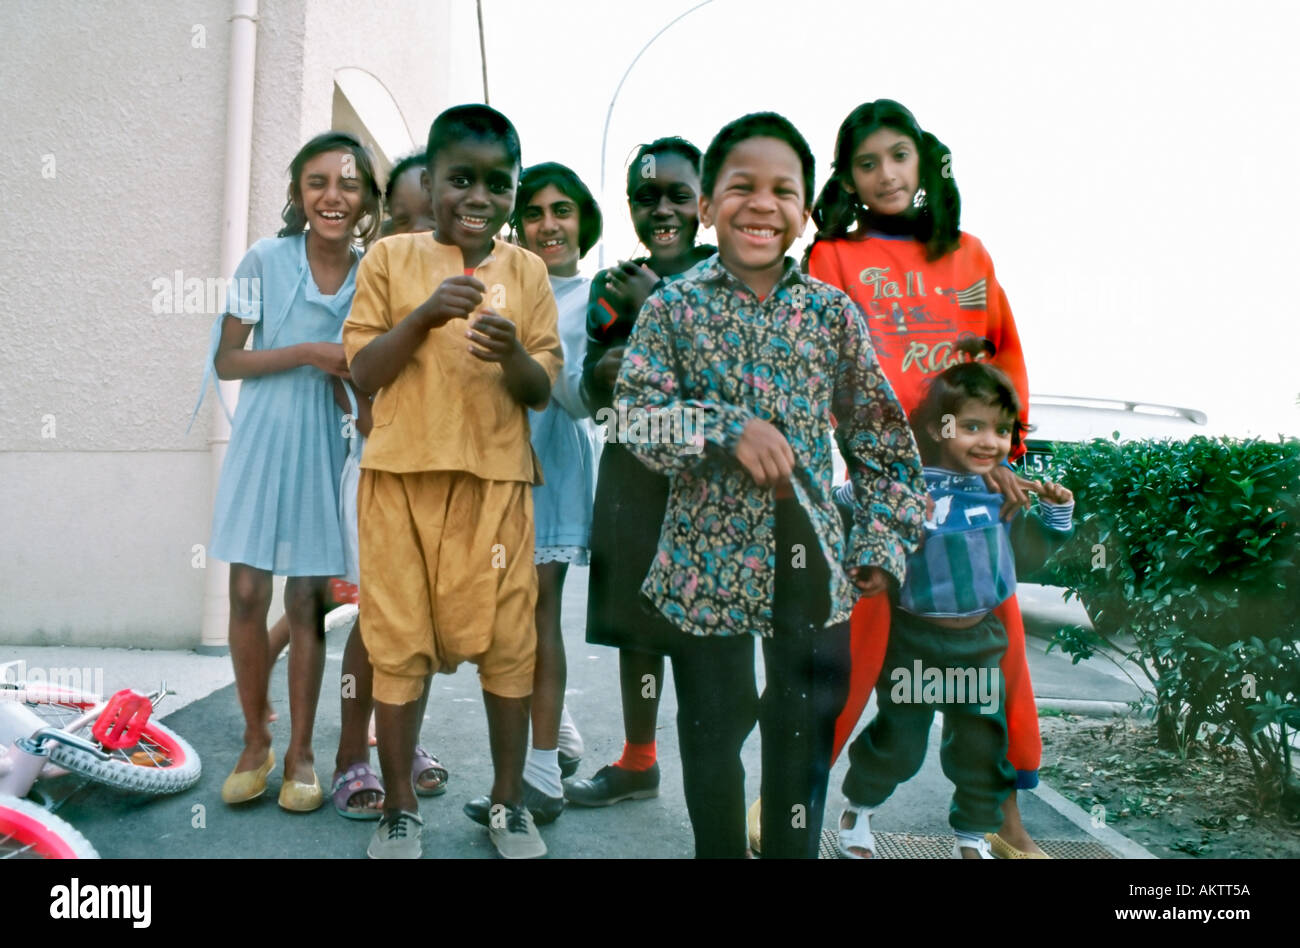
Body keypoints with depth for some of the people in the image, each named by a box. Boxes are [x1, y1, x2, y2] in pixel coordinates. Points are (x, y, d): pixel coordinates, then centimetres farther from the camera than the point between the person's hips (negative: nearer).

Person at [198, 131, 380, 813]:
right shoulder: (265, 260, -4)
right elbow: (226, 360, -3)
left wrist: (352, 372, -11)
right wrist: (307, 353, -15)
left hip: (325, 449, 0)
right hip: (262, 442, 0)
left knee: (307, 601, 4)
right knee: (247, 595, 1)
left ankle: (300, 751, 19)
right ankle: (255, 743, 21)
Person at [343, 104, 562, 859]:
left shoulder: (526, 271, 6)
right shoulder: (390, 257, 5)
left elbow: (542, 392, 3)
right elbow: (363, 371, 1)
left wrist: (513, 354, -18)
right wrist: (423, 316, -15)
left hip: (495, 481, 1)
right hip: (402, 477, 0)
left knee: (507, 638, 4)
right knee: (400, 640, 4)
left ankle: (510, 801, 22)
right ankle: (400, 807, 21)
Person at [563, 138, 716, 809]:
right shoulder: (612, 287, 14)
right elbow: (592, 398, 14)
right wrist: (603, 374, -8)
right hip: (631, 470, 5)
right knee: (633, 614, 11)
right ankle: (638, 762, 27)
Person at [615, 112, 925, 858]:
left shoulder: (832, 312, 3)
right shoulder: (674, 308, -2)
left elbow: (879, 434, 5)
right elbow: (635, 415, -9)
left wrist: (884, 539, -1)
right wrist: (727, 428, -23)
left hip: (812, 558, 2)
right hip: (710, 558, -1)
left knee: (807, 728, 14)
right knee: (713, 728, 14)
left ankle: (796, 849, 35)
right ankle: (720, 850, 36)